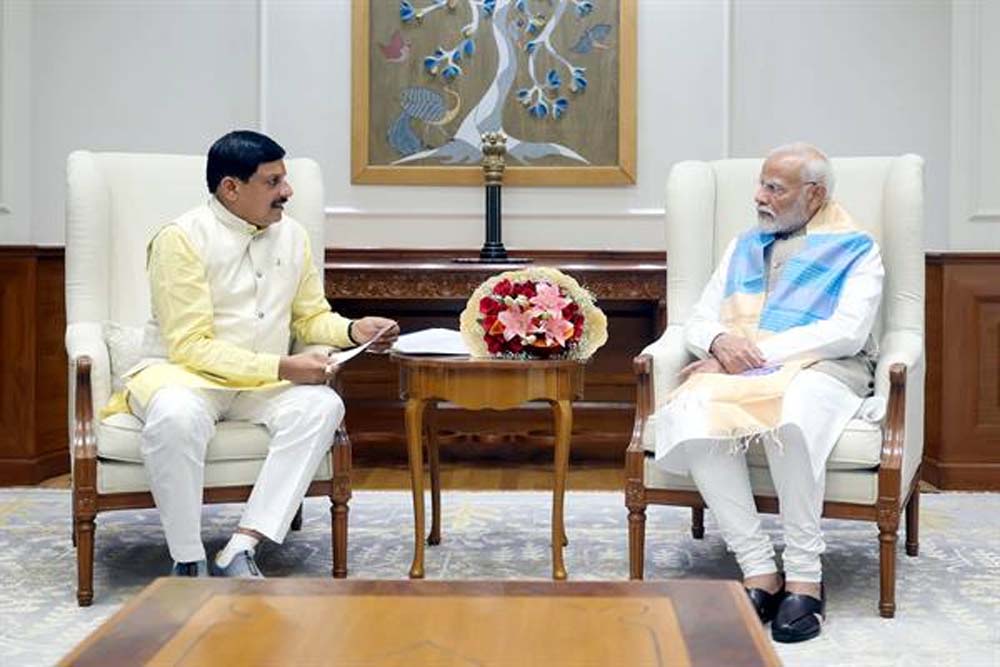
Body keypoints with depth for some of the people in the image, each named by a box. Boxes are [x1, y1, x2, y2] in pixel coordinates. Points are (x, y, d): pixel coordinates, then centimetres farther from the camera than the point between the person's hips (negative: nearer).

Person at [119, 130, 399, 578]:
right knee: (176, 416, -39)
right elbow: (191, 346, -17)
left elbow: (311, 318, 18)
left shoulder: (292, 236, 7)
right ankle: (189, 564, -23)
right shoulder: (182, 239, -12)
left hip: (264, 383, 5)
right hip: (181, 372, -5)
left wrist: (352, 330, -5)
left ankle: (240, 552, -29)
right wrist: (281, 368, -25)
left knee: (321, 406, -26)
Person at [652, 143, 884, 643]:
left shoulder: (855, 250, 10)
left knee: (788, 418, -41)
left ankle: (805, 577, -28)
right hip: (737, 371, 4)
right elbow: (697, 323, 17)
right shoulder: (743, 247, 25)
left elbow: (847, 333, -7)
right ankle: (759, 572, -27)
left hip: (818, 370, -4)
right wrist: (721, 341, -8)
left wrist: (760, 349, -14)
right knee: (693, 413, -32)